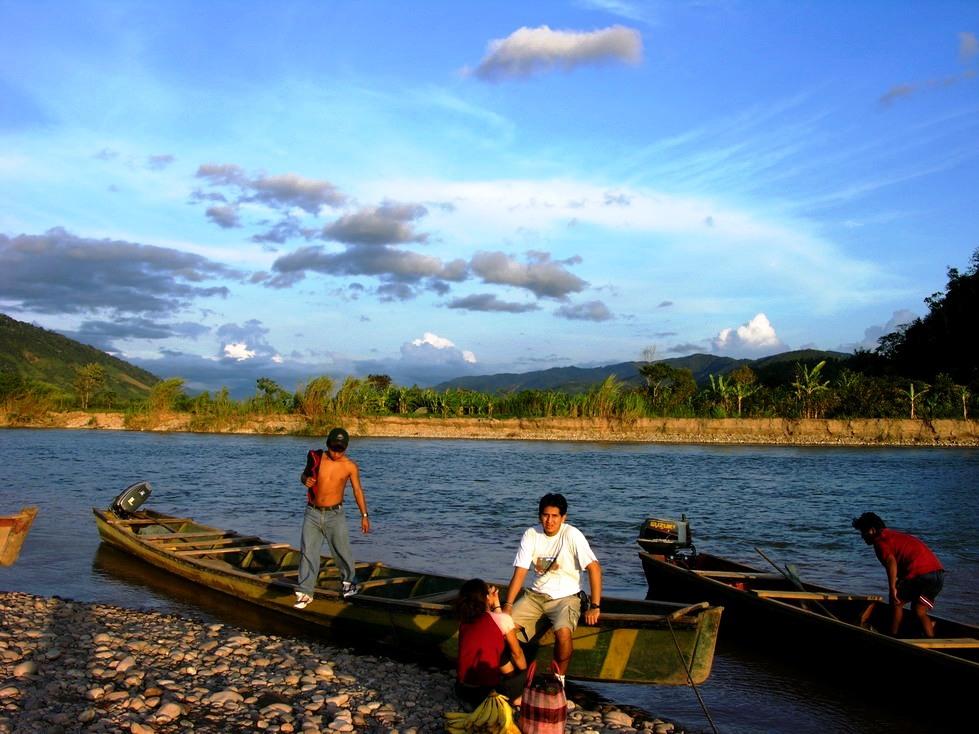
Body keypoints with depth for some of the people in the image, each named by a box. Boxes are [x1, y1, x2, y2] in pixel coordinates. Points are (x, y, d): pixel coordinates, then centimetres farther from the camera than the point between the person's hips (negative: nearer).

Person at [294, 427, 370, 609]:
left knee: (341, 551, 6)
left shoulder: (350, 466, -8)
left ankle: (348, 581, 31)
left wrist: (364, 515, -6)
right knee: (308, 552, -1)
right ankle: (305, 593, 5)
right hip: (312, 513, 2)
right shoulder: (316, 458, -4)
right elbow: (304, 474, 13)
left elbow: (358, 491, -2)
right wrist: (305, 480, -11)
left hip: (334, 514, -1)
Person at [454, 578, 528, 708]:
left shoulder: (464, 621, 5)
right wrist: (526, 673, 18)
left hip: (462, 689, 4)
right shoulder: (502, 618, -9)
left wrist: (496, 603, 19)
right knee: (526, 675, 23)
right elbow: (517, 653, 2)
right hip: (486, 690, -4)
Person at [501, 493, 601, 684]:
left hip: (565, 597, -4)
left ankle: (559, 678, -5)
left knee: (563, 632, -32)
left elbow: (594, 568, -19)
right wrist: (507, 605, -16)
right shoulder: (531, 535, -5)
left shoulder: (572, 535, -16)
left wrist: (595, 607, -23)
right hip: (536, 594, 4)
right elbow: (519, 573, -6)